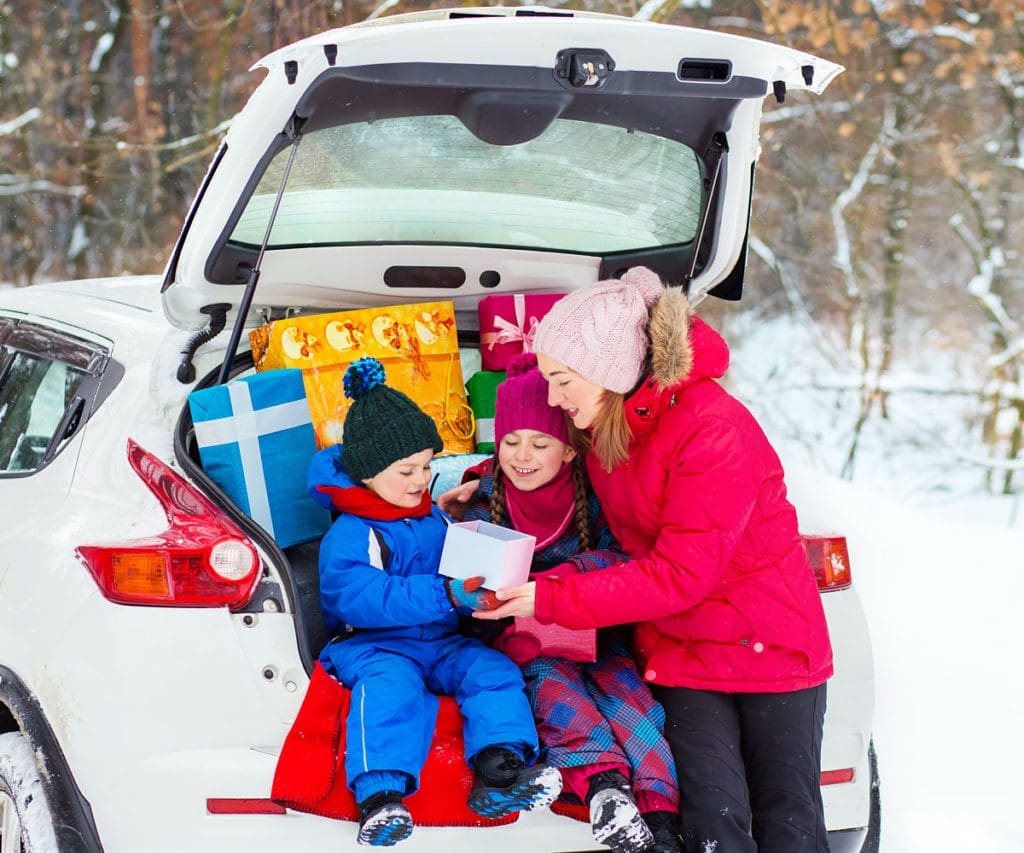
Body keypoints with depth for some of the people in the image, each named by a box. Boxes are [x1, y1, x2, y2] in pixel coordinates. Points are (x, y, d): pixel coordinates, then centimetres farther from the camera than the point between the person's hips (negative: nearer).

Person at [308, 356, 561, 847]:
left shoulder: (436, 521, 17)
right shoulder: (348, 536, -9)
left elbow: (461, 569, 30)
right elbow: (359, 598, -25)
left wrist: (482, 584, 4)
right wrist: (445, 596, -32)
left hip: (440, 642, 6)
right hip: (371, 645, -6)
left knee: (492, 669, -20)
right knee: (390, 684, -37)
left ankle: (498, 775, -33)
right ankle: (380, 797, -47)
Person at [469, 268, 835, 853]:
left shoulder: (714, 429, -25)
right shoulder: (600, 424, -1)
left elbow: (680, 573, -26)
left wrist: (550, 600, -28)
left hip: (770, 642, -5)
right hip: (680, 648, 5)